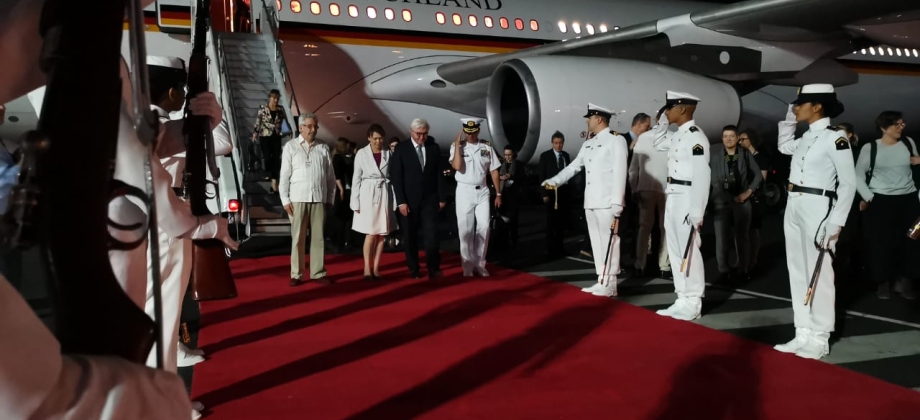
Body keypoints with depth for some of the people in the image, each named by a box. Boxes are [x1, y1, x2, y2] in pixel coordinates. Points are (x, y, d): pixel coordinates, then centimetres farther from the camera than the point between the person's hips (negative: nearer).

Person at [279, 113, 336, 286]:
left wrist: (330, 199, 6)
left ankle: (318, 272, 12)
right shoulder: (290, 146, 4)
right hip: (298, 198, -2)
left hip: (319, 198, 2)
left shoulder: (324, 148, 9)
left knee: (318, 237, 5)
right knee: (298, 237, 1)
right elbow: (285, 175, 1)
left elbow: (331, 176, 10)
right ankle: (296, 274, 7)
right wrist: (285, 199, -4)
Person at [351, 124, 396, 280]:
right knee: (371, 233, -6)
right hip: (368, 194, -2)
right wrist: (355, 202, -4)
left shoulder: (389, 153, 4)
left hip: (384, 195, 2)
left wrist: (394, 200, -1)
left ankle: (376, 268, 12)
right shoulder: (361, 153, -1)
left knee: (382, 234, 4)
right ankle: (367, 268, 6)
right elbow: (356, 179, 0)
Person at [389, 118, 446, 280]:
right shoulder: (401, 149, -3)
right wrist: (401, 201, -12)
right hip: (409, 200, -1)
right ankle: (414, 269, 16)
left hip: (429, 199, 1)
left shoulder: (434, 148, 4)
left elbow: (439, 174, 7)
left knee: (431, 235, -6)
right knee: (410, 237, 6)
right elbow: (396, 177, -6)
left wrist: (441, 197, 3)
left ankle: (433, 269, 0)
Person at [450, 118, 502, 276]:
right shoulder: (457, 147, -4)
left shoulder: (487, 147, 3)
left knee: (484, 227, 0)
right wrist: (457, 144, -19)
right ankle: (468, 265, 12)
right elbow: (457, 166, -21)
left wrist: (498, 194, 4)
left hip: (482, 191, 2)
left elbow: (494, 171, 6)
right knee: (466, 229, 3)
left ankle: (479, 264, 12)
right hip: (464, 191, -2)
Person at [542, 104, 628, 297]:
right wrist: (555, 180, 10)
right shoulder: (587, 144, 17)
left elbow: (620, 172, -11)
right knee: (596, 242, 10)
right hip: (590, 201, 8)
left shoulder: (616, 140, -5)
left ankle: (610, 285, 2)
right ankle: (601, 281, 18)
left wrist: (617, 203, -17)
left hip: (607, 202, -8)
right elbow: (574, 166, 21)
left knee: (609, 241, -4)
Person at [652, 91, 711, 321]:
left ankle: (693, 304, 5)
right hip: (672, 198, 10)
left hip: (687, 199, -10)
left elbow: (702, 176, -19)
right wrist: (662, 119, 20)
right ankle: (682, 300, 20)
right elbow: (658, 143, 36)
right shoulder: (677, 135, 14)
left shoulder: (696, 136, -15)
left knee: (689, 251, -3)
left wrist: (697, 212, -21)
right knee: (676, 251, 12)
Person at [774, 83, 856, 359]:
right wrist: (789, 118, 20)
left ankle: (820, 339, 8)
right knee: (798, 271, 9)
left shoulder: (835, 138, -10)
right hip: (793, 208, 8)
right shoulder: (805, 137, 12)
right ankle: (803, 334, 17)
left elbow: (849, 183, -12)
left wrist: (836, 223, -17)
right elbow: (783, 146, 35)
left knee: (818, 273, -1)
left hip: (817, 209, -8)